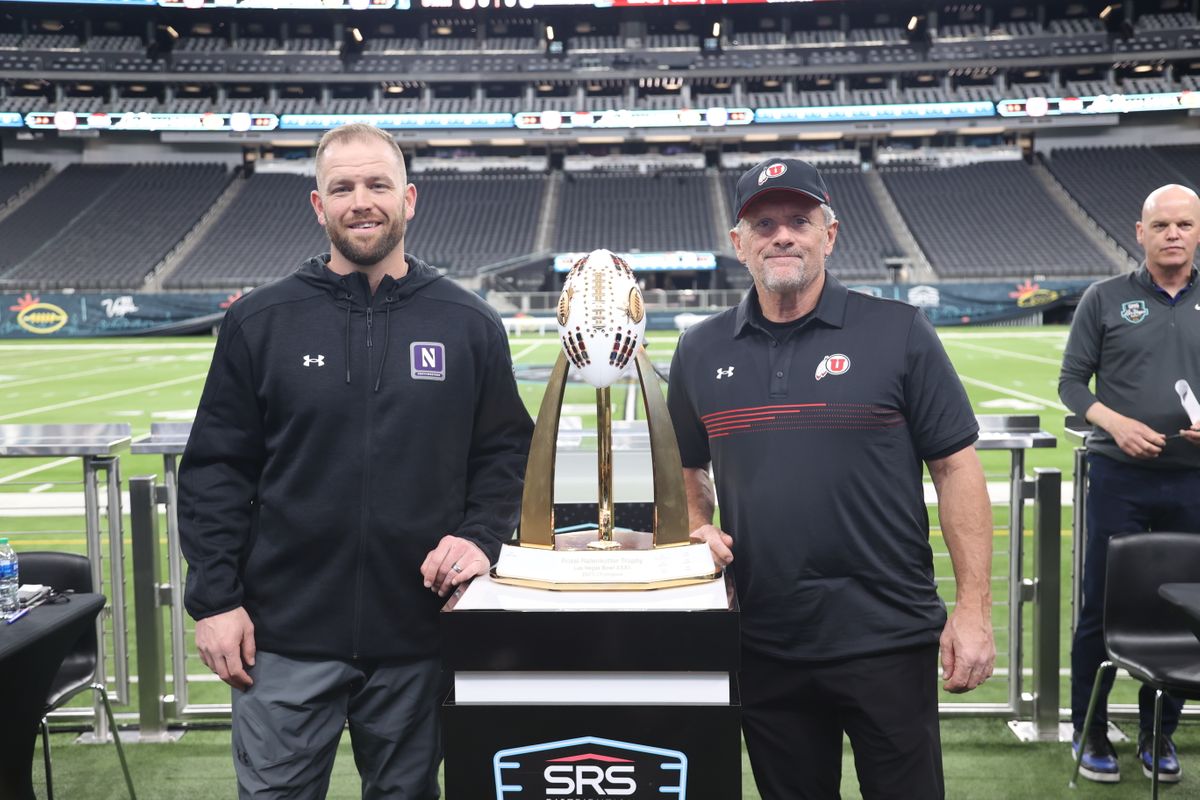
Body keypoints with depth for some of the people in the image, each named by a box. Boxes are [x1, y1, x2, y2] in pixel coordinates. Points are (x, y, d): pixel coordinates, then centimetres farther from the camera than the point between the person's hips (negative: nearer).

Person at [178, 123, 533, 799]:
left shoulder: (470, 324, 2)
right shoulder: (260, 322, 0)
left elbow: (508, 451, 7)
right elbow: (216, 469, 1)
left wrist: (480, 538, -9)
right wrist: (215, 597, -3)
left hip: (417, 638, 1)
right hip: (286, 639, -1)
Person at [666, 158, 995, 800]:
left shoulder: (898, 332, -3)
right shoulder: (700, 351, 6)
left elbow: (956, 468, -4)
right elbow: (685, 468, 18)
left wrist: (973, 608, -8)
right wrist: (699, 530, -1)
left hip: (888, 635, -2)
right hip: (763, 645, 3)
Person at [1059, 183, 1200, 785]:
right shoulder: (1106, 298, 2)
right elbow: (1071, 381, 2)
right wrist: (1115, 423, -14)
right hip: (1119, 476, -2)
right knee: (1102, 607, 4)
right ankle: (1090, 733, 19)